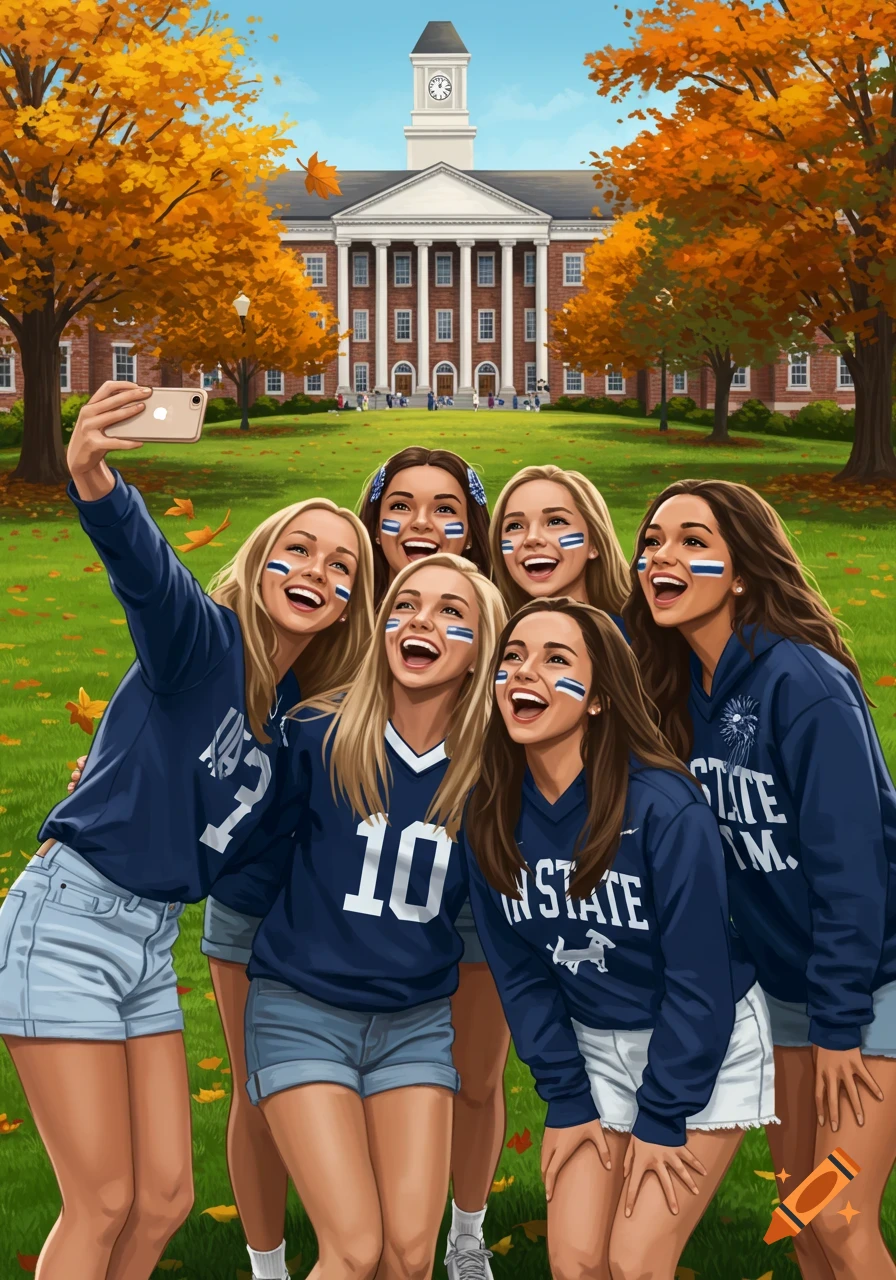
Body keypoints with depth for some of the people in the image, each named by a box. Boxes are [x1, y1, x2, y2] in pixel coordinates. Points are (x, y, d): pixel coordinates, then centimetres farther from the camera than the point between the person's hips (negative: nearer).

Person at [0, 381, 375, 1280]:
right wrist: (92, 480, -54)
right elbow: (143, 567, -35)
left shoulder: (300, 710, 9)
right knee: (103, 1205, -3)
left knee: (164, 1199, 10)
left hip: (153, 942, 8)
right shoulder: (203, 640, -12)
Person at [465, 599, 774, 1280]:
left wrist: (662, 1117, -15)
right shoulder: (491, 817, -9)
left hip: (704, 1050, -4)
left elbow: (698, 975, -19)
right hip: (592, 1047, 5)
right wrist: (566, 1100, -2)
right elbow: (519, 969, 0)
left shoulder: (664, 806, -25)